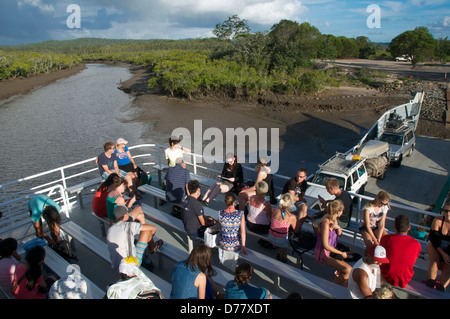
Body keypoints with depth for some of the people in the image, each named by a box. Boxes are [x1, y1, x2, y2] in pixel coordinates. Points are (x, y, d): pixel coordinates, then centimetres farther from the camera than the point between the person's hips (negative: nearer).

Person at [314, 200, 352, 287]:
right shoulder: (326, 223, -29)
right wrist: (341, 253, -15)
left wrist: (338, 227, -13)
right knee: (348, 270, -17)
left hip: (332, 249, 9)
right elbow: (326, 245, -24)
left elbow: (339, 234, 10)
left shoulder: (333, 218, -3)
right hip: (323, 254, -8)